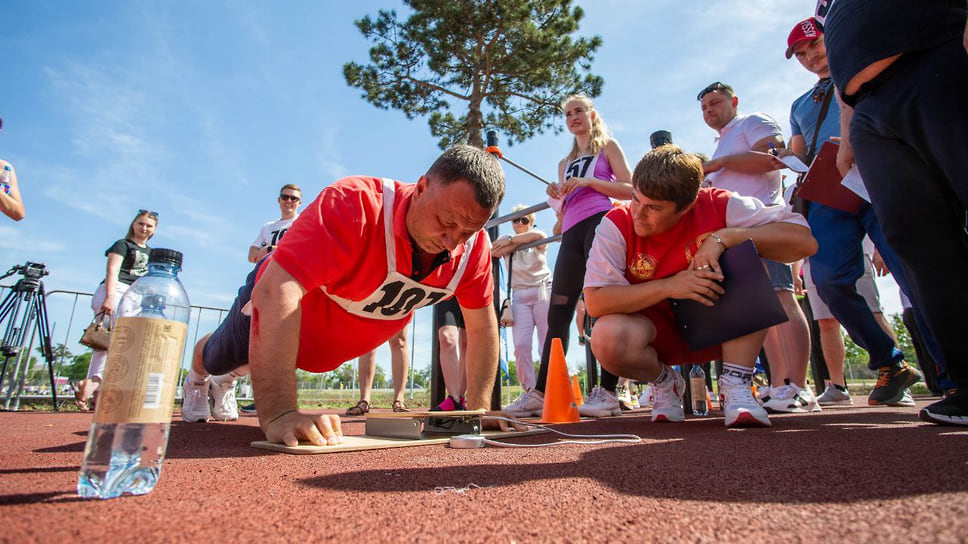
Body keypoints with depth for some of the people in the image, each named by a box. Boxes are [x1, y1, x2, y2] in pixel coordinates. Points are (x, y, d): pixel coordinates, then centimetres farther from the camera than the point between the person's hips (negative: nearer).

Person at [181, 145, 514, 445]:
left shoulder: (474, 246, -27)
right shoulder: (355, 204, -43)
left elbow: (482, 326, -16)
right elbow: (276, 291, -51)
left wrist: (479, 411, -22)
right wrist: (278, 414, -57)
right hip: (273, 314, -5)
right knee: (217, 361, 30)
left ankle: (226, 384, 72)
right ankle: (197, 380, 67)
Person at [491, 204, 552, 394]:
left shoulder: (539, 242, 10)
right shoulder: (506, 241, 15)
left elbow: (539, 235, -15)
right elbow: (494, 252, -7)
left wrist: (511, 240, -7)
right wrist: (520, 241, -7)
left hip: (543, 291, -1)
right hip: (519, 296, 2)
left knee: (547, 344, -6)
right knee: (521, 345, -12)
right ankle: (529, 391, -6)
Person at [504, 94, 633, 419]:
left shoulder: (608, 146, 15)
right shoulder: (565, 163, 30)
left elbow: (629, 190, 2)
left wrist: (588, 181, -8)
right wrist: (556, 199, 5)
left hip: (600, 221, -5)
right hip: (571, 232, 6)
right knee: (557, 313, -3)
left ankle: (607, 392, -14)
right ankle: (540, 393, -3)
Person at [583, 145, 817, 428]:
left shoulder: (719, 206, -16)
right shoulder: (616, 225, -18)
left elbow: (805, 240, -20)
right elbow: (594, 302, -25)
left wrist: (723, 237, -32)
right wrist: (668, 286, -31)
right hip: (658, 333, -1)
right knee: (607, 338, -34)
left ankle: (736, 386, -16)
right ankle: (665, 382, 3)